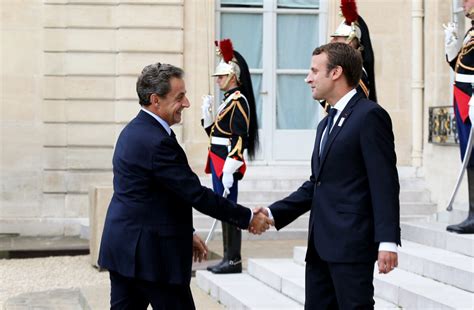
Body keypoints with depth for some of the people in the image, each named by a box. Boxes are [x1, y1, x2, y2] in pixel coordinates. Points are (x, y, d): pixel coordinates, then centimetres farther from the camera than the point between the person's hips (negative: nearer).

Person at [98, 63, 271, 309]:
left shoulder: (134, 131, 11)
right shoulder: (156, 142, -20)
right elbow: (196, 194, -19)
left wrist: (186, 233, 20)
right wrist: (247, 218, -11)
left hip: (123, 247, 10)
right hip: (152, 254, -10)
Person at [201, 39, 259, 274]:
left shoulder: (238, 101, -13)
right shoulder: (228, 100, 17)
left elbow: (240, 137, -19)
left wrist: (229, 170, -23)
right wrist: (207, 111, 10)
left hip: (227, 165, -10)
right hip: (219, 164, 10)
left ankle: (234, 260, 0)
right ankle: (228, 258, 17)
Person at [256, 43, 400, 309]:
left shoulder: (370, 115, -9)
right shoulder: (327, 123, 20)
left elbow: (385, 183, -15)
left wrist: (387, 241, -20)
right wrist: (274, 213, 11)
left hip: (352, 245, -9)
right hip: (321, 245, 9)